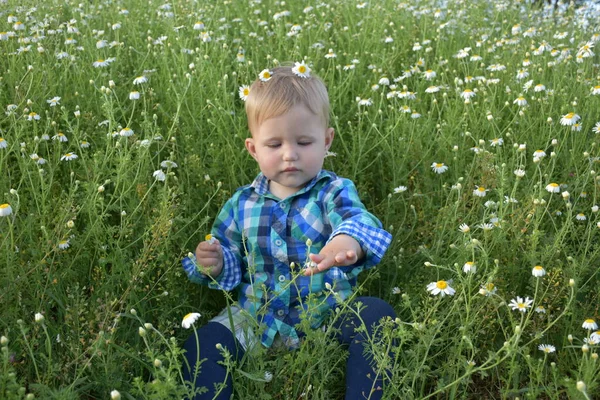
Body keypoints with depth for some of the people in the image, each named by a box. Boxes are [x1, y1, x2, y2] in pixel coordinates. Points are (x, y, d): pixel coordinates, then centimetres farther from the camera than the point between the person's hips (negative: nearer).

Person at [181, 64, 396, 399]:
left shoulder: (333, 192, -5)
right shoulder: (242, 204, 7)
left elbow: (358, 218, -28)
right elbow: (233, 265, 14)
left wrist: (349, 240, -54)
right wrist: (215, 265, -13)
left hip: (327, 312, -2)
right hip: (258, 318, 2)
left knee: (377, 314, -26)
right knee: (203, 344, -20)